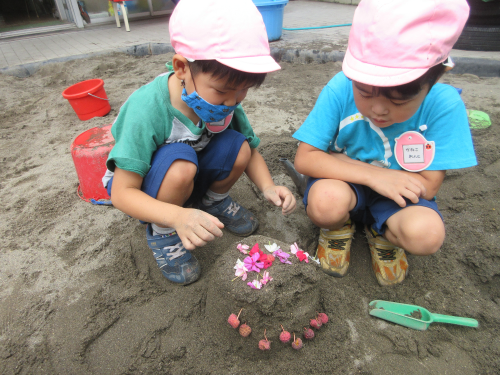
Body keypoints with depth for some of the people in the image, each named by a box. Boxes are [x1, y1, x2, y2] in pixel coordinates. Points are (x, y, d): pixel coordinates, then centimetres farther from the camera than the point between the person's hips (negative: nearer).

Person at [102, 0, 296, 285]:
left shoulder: (225, 100, -18)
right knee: (179, 161, -37)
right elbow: (122, 193, -31)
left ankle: (214, 202, 8)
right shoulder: (146, 110, -34)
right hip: (139, 187, -3)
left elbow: (251, 150, -7)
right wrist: (178, 216, -47)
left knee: (238, 146, -23)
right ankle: (162, 233, -7)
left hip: (190, 180, 4)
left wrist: (267, 187, -27)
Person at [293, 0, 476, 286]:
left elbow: (428, 186, -19)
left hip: (399, 195, 1)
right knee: (325, 201, -34)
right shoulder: (340, 90, -21)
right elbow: (304, 158, -20)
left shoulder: (444, 105, -20)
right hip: (347, 187, 0)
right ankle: (339, 227, 5)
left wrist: (335, 157, -20)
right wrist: (372, 175, -29)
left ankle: (383, 235, 8)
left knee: (427, 233, -30)